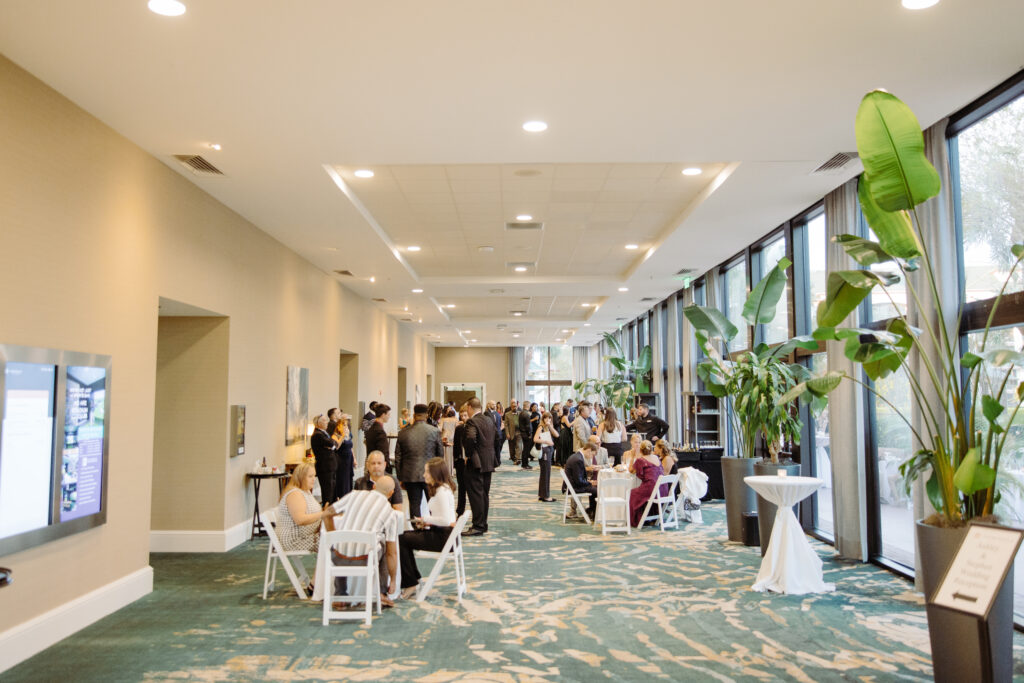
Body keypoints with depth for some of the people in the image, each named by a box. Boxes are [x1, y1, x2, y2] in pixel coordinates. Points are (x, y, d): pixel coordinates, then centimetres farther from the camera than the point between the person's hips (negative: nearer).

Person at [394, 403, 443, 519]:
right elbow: (440, 454, 2)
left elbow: (398, 458, 5)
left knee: (414, 505, 6)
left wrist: (401, 478, 13)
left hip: (410, 476, 1)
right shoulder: (435, 431, -5)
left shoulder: (403, 433, 1)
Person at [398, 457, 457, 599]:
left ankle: (410, 584, 1)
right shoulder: (440, 488, 14)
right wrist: (427, 523, 4)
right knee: (405, 535, 13)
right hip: (443, 533, 10)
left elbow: (445, 520, -26)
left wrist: (425, 519, -12)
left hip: (444, 537, -10)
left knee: (402, 540, -9)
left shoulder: (442, 491, -18)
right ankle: (414, 577, 17)